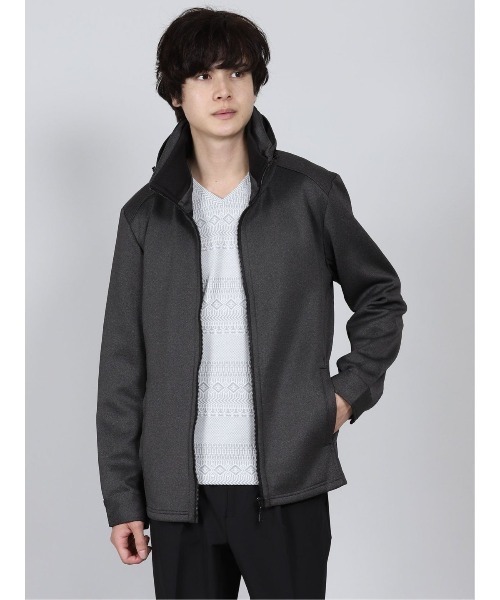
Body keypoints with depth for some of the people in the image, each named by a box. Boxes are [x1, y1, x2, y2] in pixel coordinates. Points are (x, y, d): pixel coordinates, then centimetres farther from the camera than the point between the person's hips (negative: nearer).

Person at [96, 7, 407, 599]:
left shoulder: (311, 194, 1)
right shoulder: (146, 216, 4)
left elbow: (382, 297, 16)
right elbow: (122, 368, 6)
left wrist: (351, 390, 2)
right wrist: (122, 498, 4)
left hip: (288, 485, -1)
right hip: (180, 490, 2)